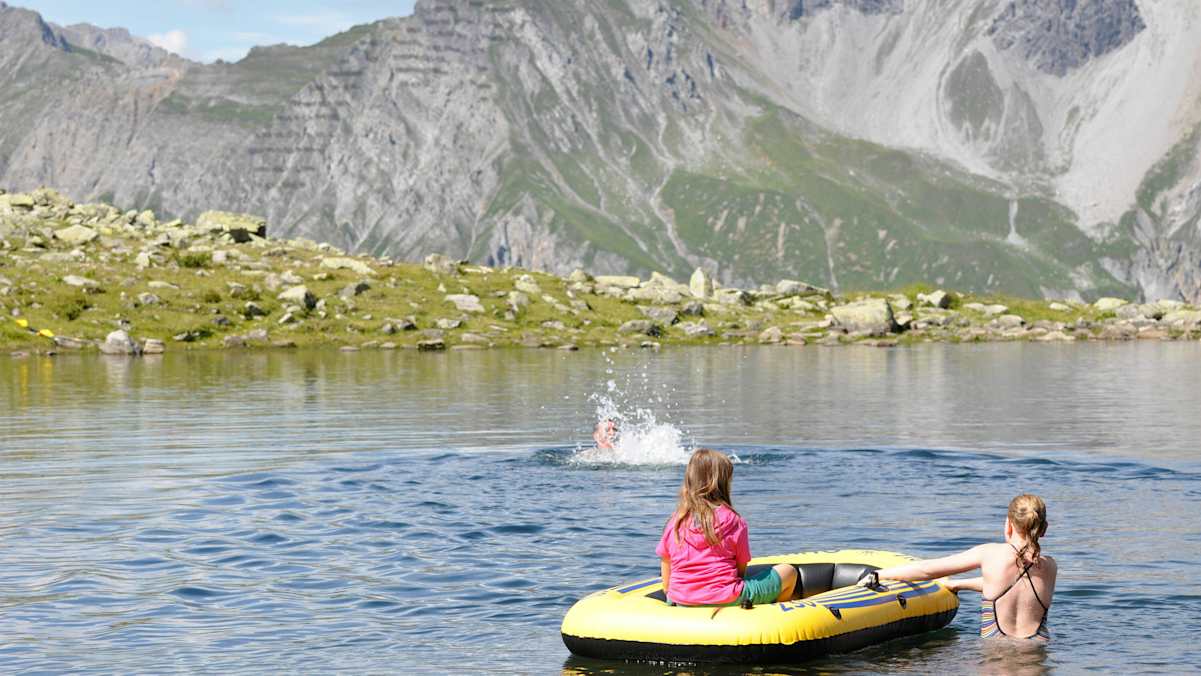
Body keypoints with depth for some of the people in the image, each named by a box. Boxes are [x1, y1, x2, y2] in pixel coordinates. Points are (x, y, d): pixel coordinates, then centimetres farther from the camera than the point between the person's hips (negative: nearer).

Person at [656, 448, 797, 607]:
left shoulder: (674, 522, 3)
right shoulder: (733, 521, -6)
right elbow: (741, 569, 0)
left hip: (681, 605, 5)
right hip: (726, 602, -5)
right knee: (788, 571, 14)